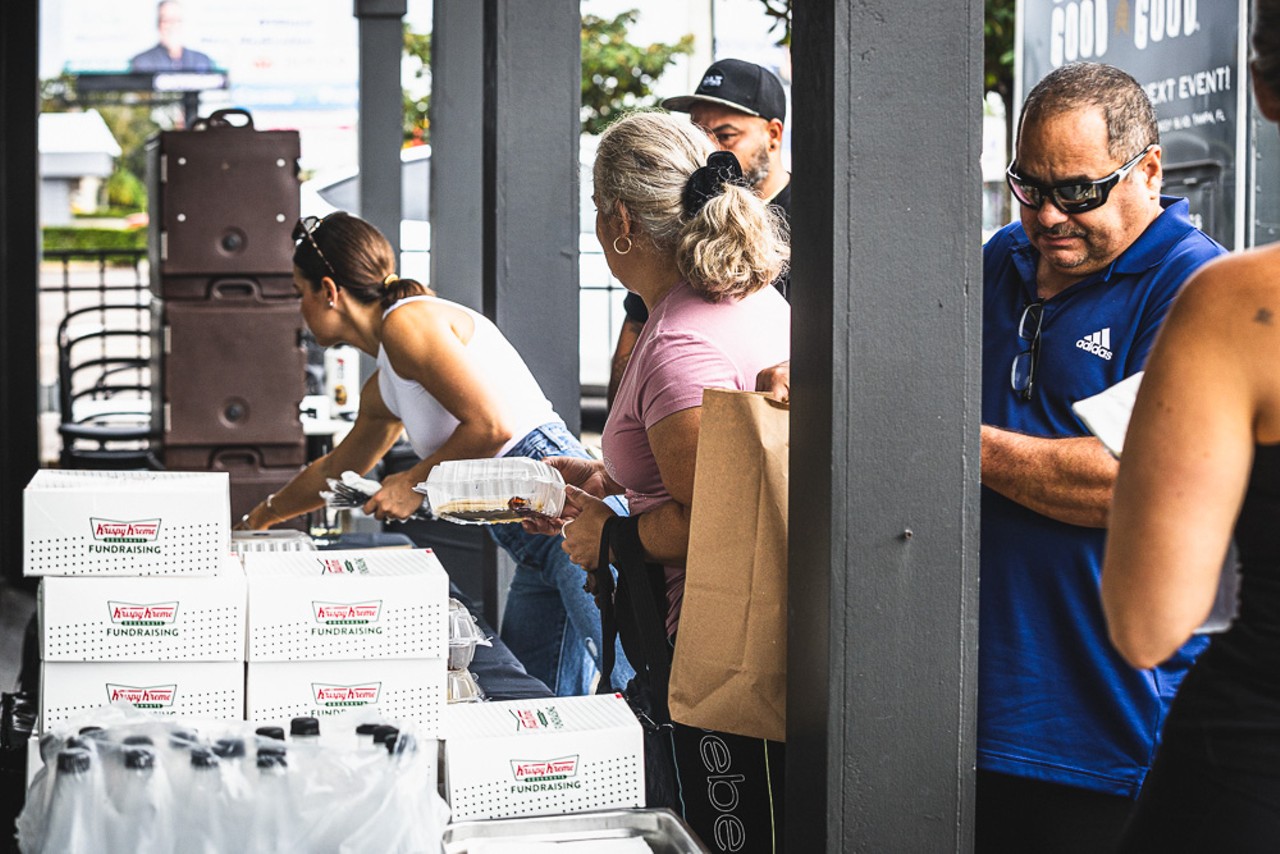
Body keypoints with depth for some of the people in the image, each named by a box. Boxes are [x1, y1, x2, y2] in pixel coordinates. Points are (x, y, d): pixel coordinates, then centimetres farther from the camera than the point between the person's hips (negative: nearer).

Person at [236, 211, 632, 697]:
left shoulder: (408, 320, -7)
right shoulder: (384, 388, 22)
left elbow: (492, 425, -16)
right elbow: (336, 470, 41)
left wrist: (414, 483, -4)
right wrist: (259, 519, 52)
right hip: (536, 550, 10)